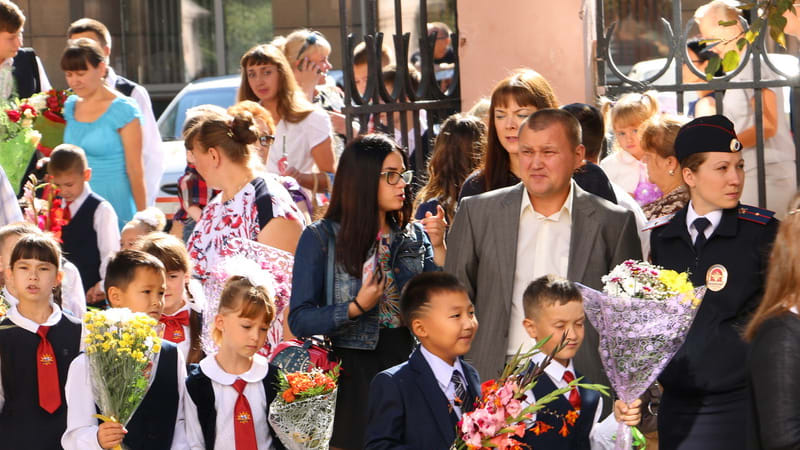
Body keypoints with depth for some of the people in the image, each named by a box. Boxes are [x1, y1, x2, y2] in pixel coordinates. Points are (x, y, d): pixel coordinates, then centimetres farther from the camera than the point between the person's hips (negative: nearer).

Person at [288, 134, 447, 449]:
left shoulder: (414, 236, 9)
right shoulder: (321, 239, -3)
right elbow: (299, 321, -8)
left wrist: (438, 247, -9)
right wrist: (357, 308, -21)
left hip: (405, 364, 3)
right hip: (352, 375, -3)